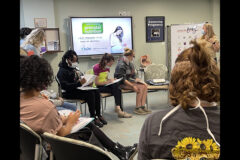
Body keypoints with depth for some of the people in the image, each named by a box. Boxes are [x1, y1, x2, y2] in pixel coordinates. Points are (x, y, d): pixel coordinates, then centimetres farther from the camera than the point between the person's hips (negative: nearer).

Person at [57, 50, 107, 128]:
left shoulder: (75, 68, 16)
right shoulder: (62, 71, -10)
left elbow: (81, 77, 26)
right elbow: (65, 86, -22)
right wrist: (79, 83, -30)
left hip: (80, 88, 8)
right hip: (70, 93, -8)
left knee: (96, 91, -15)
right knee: (90, 94, -28)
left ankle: (98, 115, -11)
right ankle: (93, 117, -20)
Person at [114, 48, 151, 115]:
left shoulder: (130, 64, 10)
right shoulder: (121, 65, -17)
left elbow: (133, 75, 15)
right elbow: (123, 79, -22)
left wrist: (139, 80, -1)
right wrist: (133, 86, -26)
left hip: (129, 80, 9)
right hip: (122, 84, -9)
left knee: (145, 86, -10)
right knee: (140, 88, -24)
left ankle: (143, 106, -13)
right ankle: (137, 108, -15)